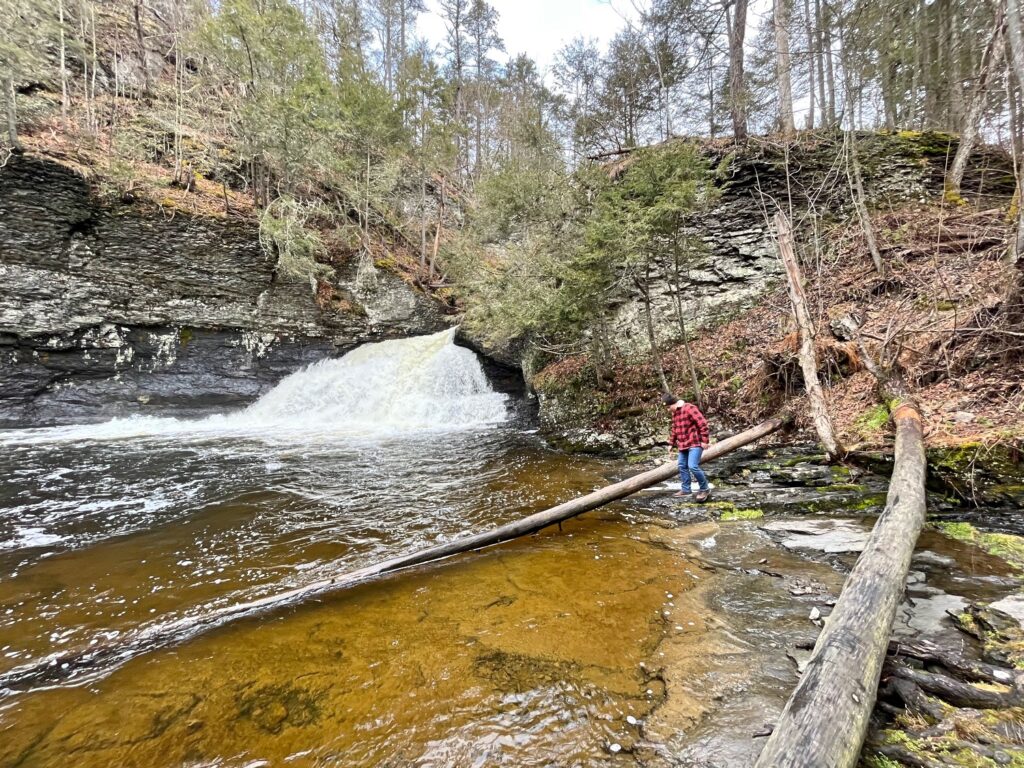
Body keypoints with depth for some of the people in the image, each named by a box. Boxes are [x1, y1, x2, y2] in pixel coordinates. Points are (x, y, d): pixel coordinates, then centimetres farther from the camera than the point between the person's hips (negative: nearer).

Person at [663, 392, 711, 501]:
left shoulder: (690, 408, -16)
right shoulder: (675, 413, 13)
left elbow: (703, 424, -19)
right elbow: (674, 430, 24)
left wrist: (704, 440, -19)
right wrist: (671, 444, 23)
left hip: (695, 444, -9)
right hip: (683, 445, 9)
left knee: (693, 466, -17)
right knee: (682, 466, 10)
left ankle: (705, 489, 0)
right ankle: (685, 489, 20)